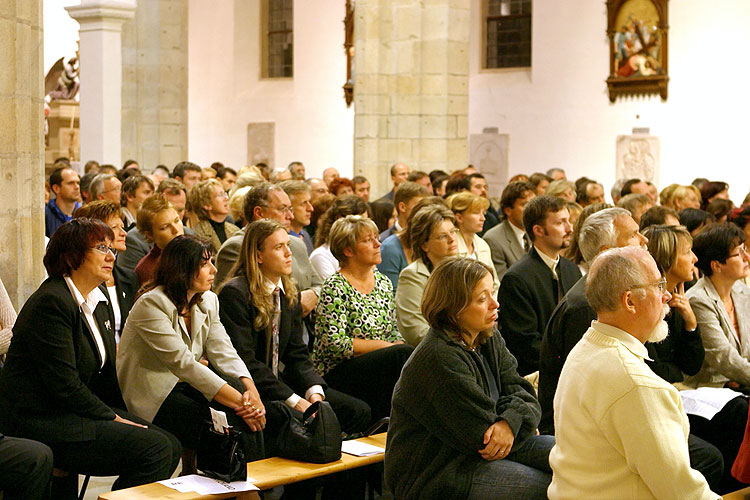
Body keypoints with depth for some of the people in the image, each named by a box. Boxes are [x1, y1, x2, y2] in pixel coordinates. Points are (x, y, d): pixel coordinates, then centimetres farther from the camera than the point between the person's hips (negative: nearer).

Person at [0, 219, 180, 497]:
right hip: (42, 424, -10)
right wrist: (113, 418, -12)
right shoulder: (50, 302, -16)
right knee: (156, 449, -20)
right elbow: (65, 384, -20)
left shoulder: (99, 303, 14)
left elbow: (106, 372, 18)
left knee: (170, 446, -5)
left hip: (82, 409, 10)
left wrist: (122, 416, 3)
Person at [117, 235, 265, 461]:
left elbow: (224, 353, -1)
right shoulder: (150, 304, -17)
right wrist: (239, 401, -31)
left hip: (185, 386, 7)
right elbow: (184, 363, -25)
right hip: (152, 399, -7)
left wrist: (251, 392, -22)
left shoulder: (208, 301, 7)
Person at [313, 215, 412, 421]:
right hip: (337, 372, -7)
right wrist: (382, 345, -14)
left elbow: (394, 332, 19)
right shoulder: (335, 288, -9)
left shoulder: (383, 282, 13)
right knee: (401, 354, -28)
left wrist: (399, 345, -4)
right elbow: (335, 343, -17)